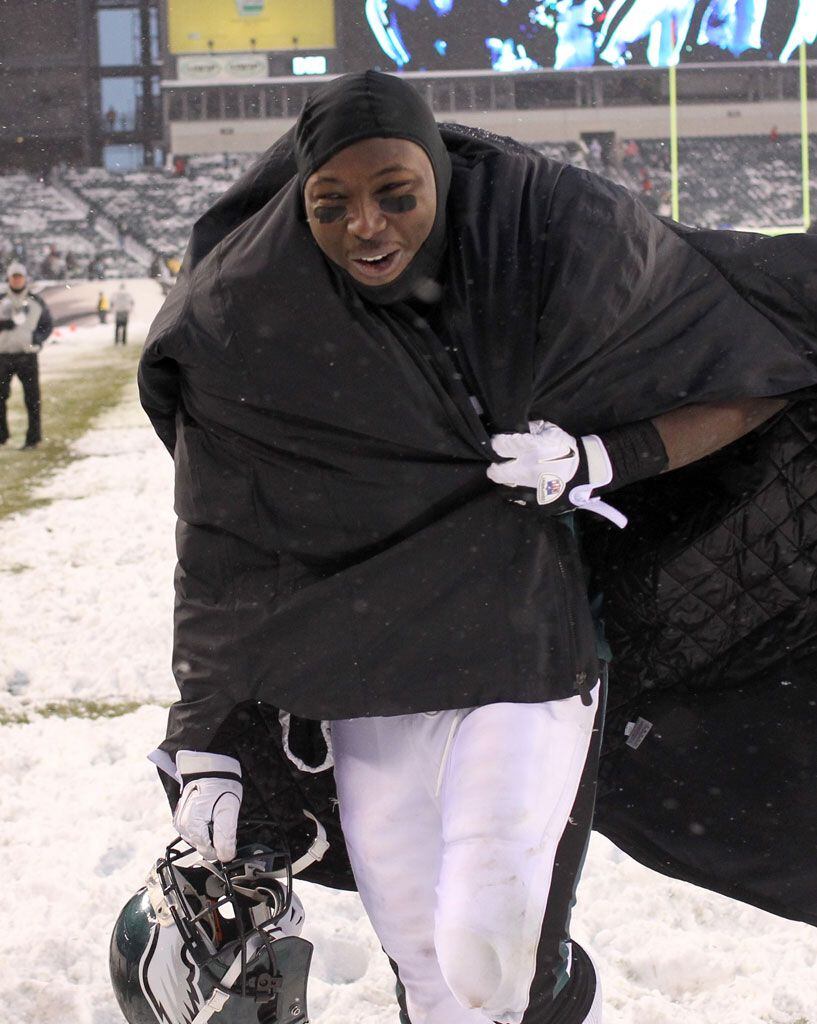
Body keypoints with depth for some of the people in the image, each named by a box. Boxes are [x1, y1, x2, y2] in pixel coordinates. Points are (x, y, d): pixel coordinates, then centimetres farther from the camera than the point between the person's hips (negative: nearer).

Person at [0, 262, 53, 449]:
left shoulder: (36, 302, 7)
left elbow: (48, 324, 10)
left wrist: (39, 337, -9)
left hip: (27, 355, -1)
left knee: (32, 398, -4)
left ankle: (34, 436, 1)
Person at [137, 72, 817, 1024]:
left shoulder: (561, 239, -13)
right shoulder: (254, 328, -9)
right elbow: (223, 559, -1)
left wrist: (599, 460, -16)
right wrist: (204, 743, -2)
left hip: (520, 652, -2)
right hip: (362, 684, 2)